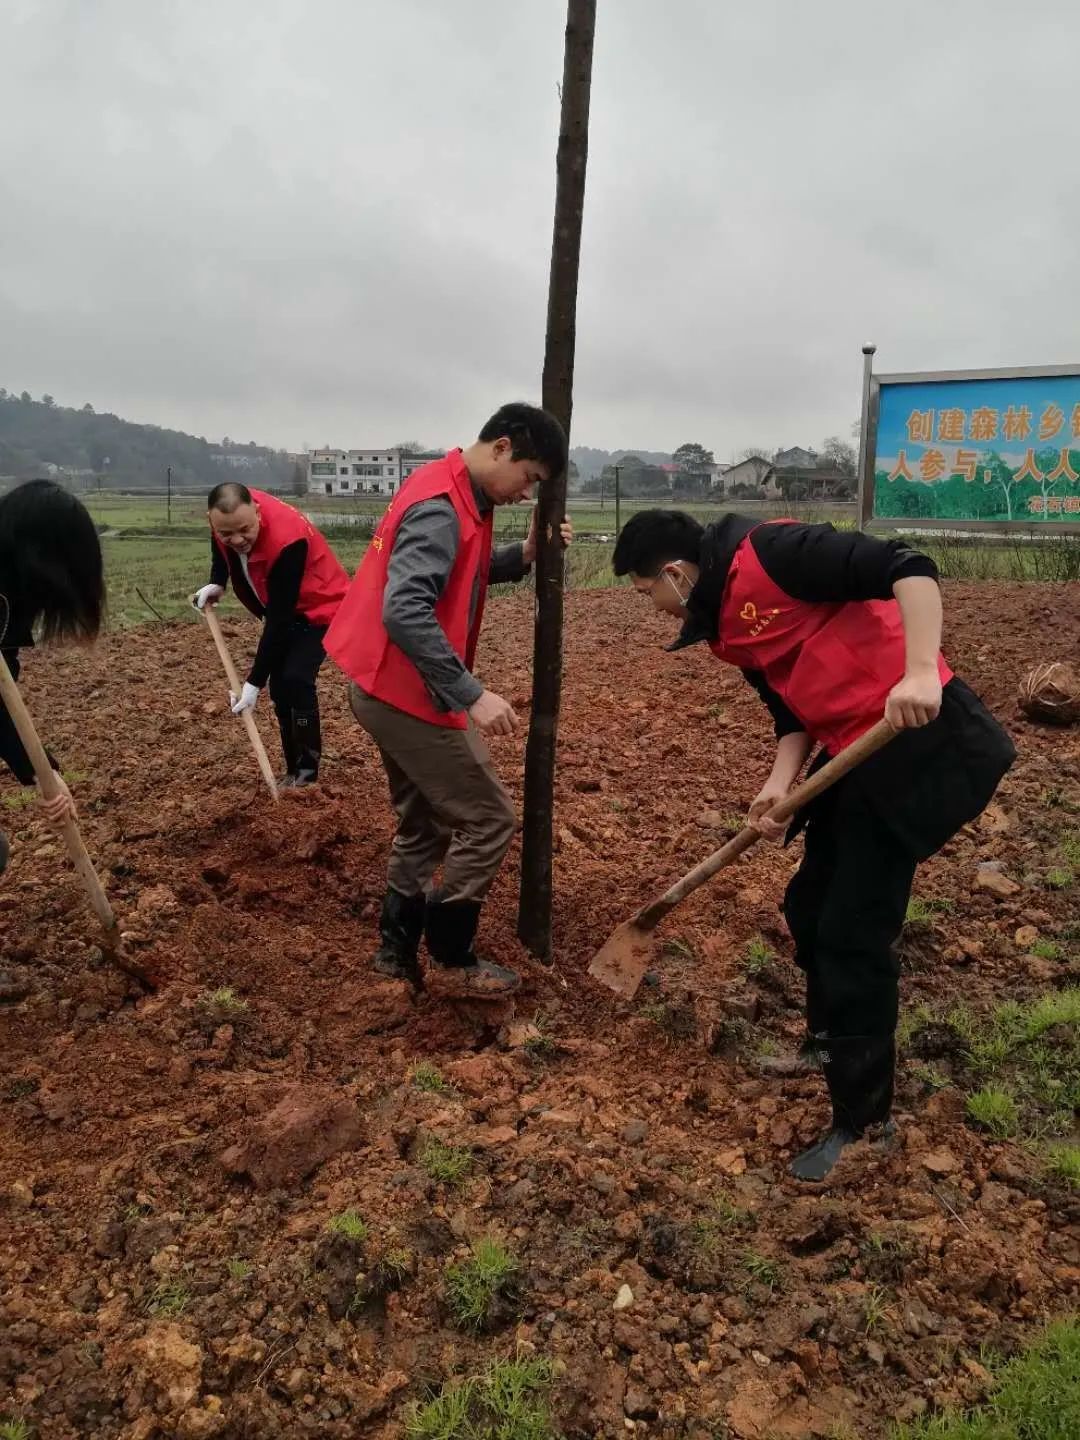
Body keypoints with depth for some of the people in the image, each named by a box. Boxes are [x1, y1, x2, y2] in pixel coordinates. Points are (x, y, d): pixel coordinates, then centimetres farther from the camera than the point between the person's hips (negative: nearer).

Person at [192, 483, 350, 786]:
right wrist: (216, 583, -8)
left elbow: (279, 620, -35)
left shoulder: (287, 541, -39)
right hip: (283, 608, 8)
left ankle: (307, 775, -12)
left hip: (320, 606, -7)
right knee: (278, 681, 5)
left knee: (295, 678, -22)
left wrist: (254, 682, -33)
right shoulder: (225, 519, -18)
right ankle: (293, 771, 15)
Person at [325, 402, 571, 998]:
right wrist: (472, 694, -32)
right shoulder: (440, 509, -22)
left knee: (425, 826, 19)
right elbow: (404, 613, -32)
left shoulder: (458, 497, 9)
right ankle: (452, 959, 15)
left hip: (392, 689, 10)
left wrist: (524, 554, 2)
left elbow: (459, 575, 18)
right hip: (411, 695, -10)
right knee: (489, 821, 0)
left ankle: (397, 952, 30)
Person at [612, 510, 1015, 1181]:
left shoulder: (769, 550, -15)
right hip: (857, 756, 10)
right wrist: (780, 785, -4)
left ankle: (863, 1122, 13)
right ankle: (833, 1042, 43)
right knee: (810, 907, 18)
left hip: (918, 739, -9)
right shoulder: (726, 625, 13)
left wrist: (921, 672, -31)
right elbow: (794, 707, 13)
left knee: (854, 931, -4)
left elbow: (909, 568, -21)